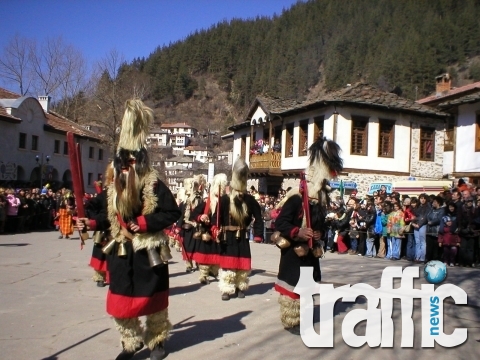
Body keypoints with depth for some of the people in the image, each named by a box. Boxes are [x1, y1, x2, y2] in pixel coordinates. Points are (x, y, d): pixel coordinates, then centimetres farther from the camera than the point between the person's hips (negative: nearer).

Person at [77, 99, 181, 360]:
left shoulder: (154, 186, -14)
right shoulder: (114, 189, 5)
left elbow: (172, 212, -17)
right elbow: (108, 216, 10)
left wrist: (145, 223, -23)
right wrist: (90, 223, -7)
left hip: (149, 253, -5)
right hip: (122, 253, 5)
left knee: (152, 300, 10)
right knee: (120, 302, 11)